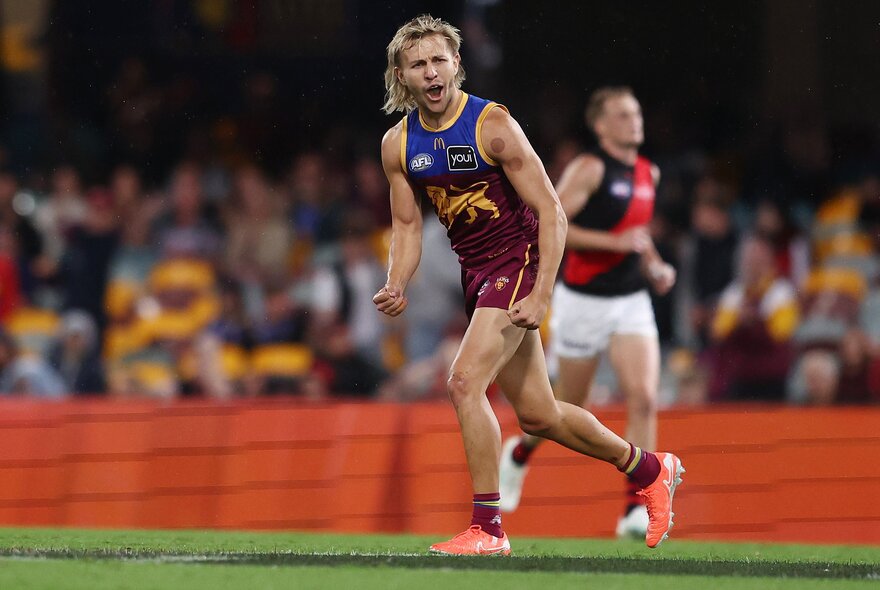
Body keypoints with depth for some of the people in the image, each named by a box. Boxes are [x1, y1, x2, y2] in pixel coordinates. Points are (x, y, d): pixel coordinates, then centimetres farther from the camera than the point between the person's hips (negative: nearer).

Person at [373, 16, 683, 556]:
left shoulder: (492, 125, -17)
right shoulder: (399, 144, 1)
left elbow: (552, 212, -16)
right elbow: (408, 225, 11)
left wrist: (542, 295, -25)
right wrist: (396, 285, -9)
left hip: (518, 261, -7)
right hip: (475, 271, 7)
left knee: (464, 382, -22)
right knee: (538, 416, 12)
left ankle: (488, 529, -15)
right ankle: (651, 469, 33)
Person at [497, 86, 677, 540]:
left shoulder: (648, 173, 9)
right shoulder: (589, 169, -12)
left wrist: (656, 268, 8)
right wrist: (615, 242, -25)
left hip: (632, 301, 5)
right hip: (584, 299, -5)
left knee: (644, 399, -14)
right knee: (569, 404, 9)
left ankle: (636, 510, -14)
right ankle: (520, 452, 43)